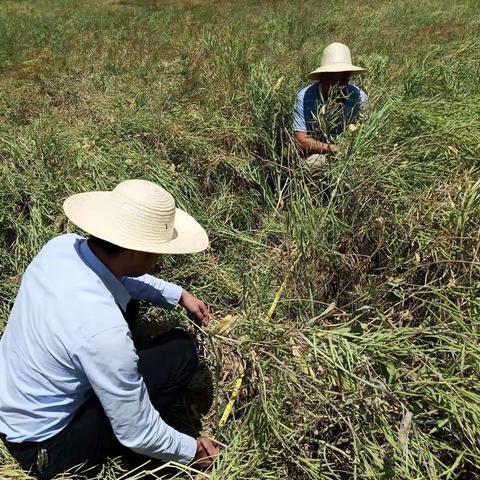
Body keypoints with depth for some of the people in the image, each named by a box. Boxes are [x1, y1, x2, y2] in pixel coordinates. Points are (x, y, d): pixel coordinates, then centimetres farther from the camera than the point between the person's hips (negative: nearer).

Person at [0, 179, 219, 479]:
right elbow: (137, 433, -22)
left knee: (128, 295, 7)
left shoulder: (62, 245, -16)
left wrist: (179, 295, 10)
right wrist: (192, 451, -5)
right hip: (43, 449, -6)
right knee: (181, 350, -12)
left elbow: (120, 274, 9)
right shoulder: (103, 332, -38)